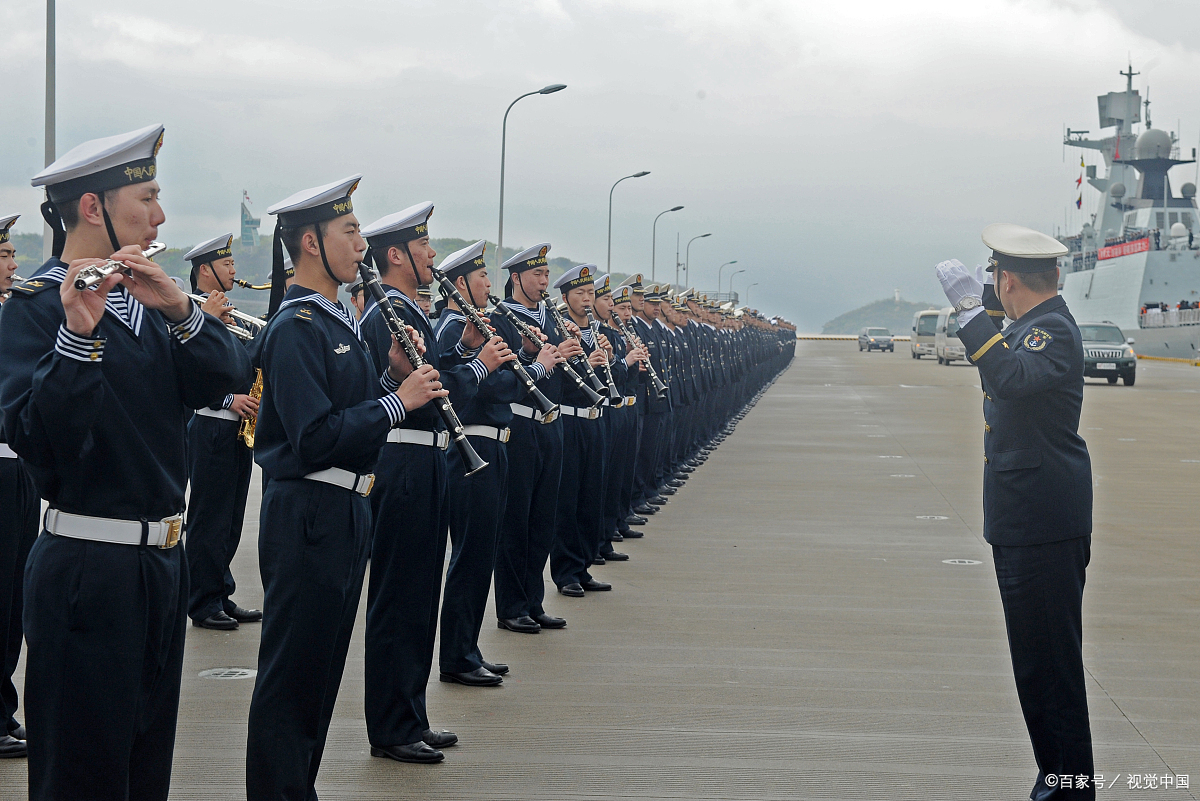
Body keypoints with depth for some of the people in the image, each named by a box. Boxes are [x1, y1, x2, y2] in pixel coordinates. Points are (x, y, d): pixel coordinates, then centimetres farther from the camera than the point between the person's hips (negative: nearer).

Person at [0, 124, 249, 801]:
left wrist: (180, 310, -17)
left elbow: (228, 376, -1)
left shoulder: (144, 298, 11)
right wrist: (78, 332, -36)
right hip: (88, 570, -8)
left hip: (163, 561, 8)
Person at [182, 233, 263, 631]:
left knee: (229, 520, 12)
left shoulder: (230, 316, 18)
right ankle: (203, 604, 2)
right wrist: (228, 400, -22)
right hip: (209, 429, -9)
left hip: (238, 430, 9)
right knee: (208, 519, -4)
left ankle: (221, 596, 19)